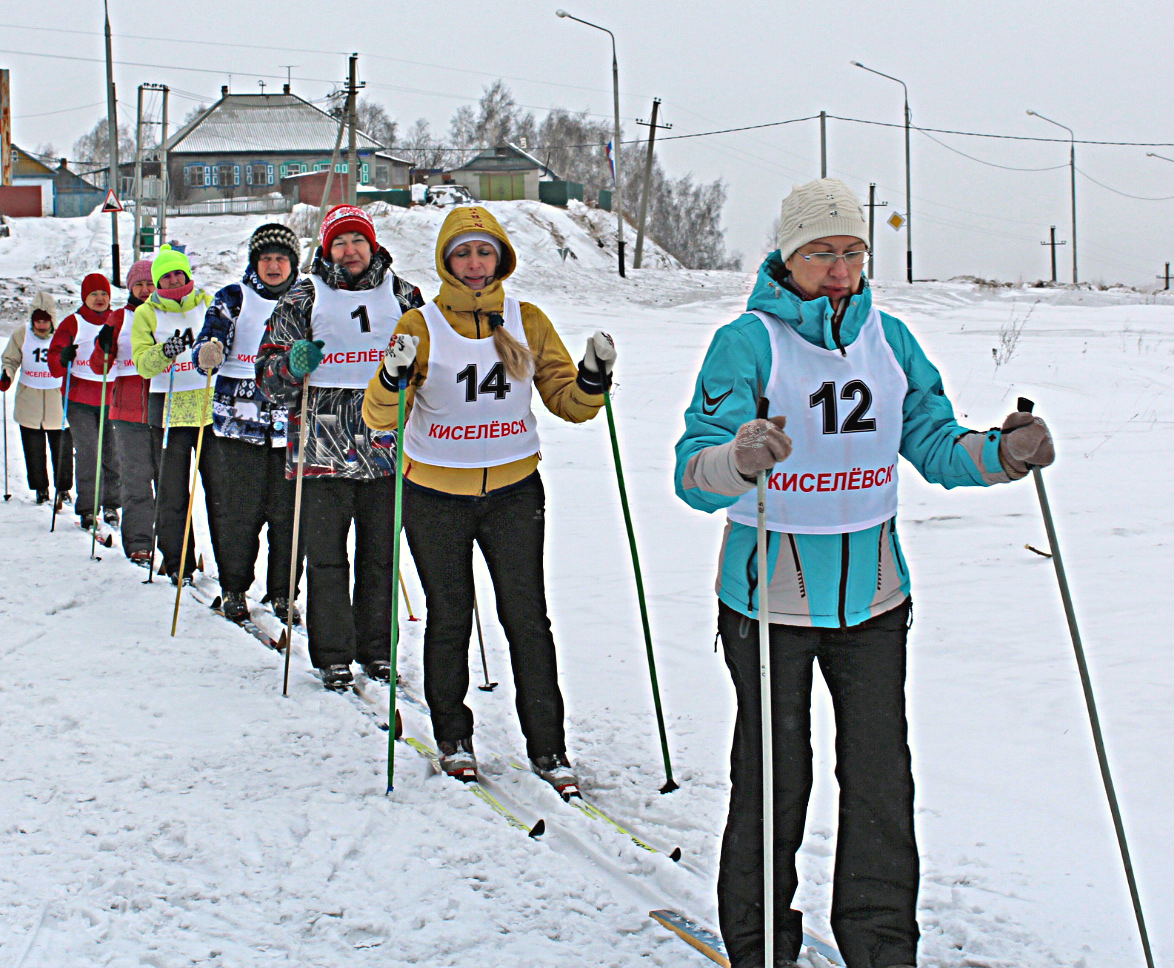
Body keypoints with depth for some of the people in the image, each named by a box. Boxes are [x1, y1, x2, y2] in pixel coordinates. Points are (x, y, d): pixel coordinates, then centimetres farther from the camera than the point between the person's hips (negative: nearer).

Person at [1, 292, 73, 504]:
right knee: (33, 449, 8)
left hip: (58, 401, -1)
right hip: (29, 404, 1)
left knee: (62, 447, 5)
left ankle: (63, 488, 22)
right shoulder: (20, 335, -1)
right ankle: (40, 489, 23)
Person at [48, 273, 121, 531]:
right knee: (88, 453, -7)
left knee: (113, 454, 2)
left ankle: (111, 505, 15)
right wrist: (63, 358, -22)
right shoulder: (72, 323, 3)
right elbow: (54, 365, -1)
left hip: (112, 400, 2)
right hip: (81, 401, -2)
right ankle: (86, 509, -1)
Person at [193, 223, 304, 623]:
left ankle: (282, 592, 12)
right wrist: (208, 353, -26)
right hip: (240, 420, -1)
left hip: (291, 421, 1)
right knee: (241, 509, -1)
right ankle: (234, 589, 12)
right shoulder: (233, 299, 6)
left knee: (287, 510, 1)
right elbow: (209, 344, -3)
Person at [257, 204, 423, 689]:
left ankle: (376, 649, 19)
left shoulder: (403, 297, 11)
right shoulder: (302, 301, 7)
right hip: (324, 451, -1)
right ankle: (333, 655, 7)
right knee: (326, 558, -1)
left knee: (380, 556, 8)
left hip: (387, 446, 2)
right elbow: (269, 374, 7)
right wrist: (293, 366, -14)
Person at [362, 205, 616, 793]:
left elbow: (568, 402, 4)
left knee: (527, 617, -3)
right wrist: (393, 376, -31)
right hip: (435, 495, -1)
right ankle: (453, 738, 25)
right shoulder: (421, 326, -5)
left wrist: (593, 376, -16)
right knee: (449, 617, 8)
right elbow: (379, 419, -11)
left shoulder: (528, 322, 2)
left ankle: (547, 748, 4)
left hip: (514, 492, 1)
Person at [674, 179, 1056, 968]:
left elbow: (933, 443, 8)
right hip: (770, 595, -4)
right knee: (775, 780, 4)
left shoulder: (889, 339, 6)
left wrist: (1001, 454, -12)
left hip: (871, 593, 4)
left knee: (881, 779, 7)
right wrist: (740, 460, -42)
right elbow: (696, 475, -20)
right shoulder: (748, 342, -9)